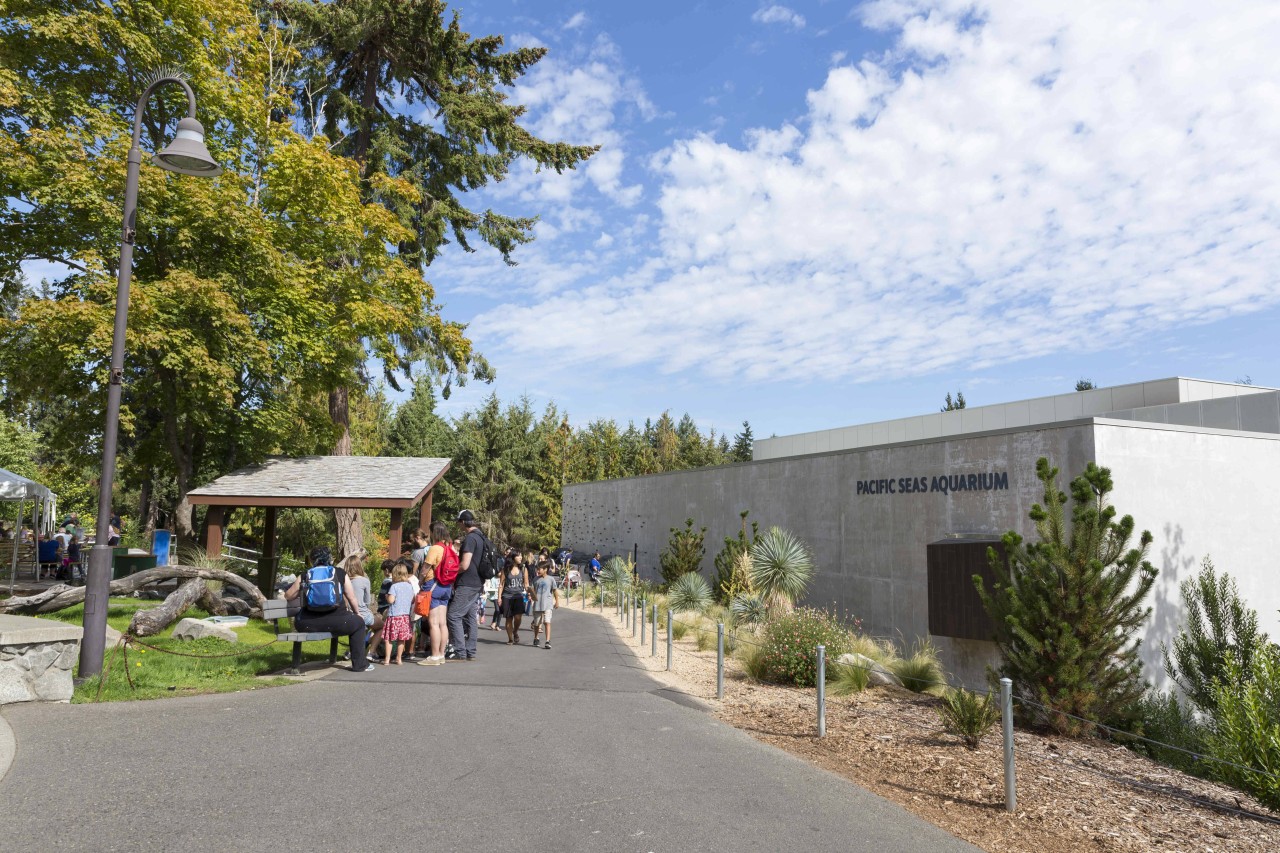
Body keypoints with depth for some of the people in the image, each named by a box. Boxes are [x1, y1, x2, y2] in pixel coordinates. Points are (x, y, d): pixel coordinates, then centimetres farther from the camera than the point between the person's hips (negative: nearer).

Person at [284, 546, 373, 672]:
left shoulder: (304, 576, 8)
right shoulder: (340, 573, 7)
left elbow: (288, 596, 17)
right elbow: (352, 598, 11)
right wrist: (357, 613, 29)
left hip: (309, 624, 2)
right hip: (336, 621, -1)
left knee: (298, 619, 36)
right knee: (358, 623, 26)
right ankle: (359, 665, 26)